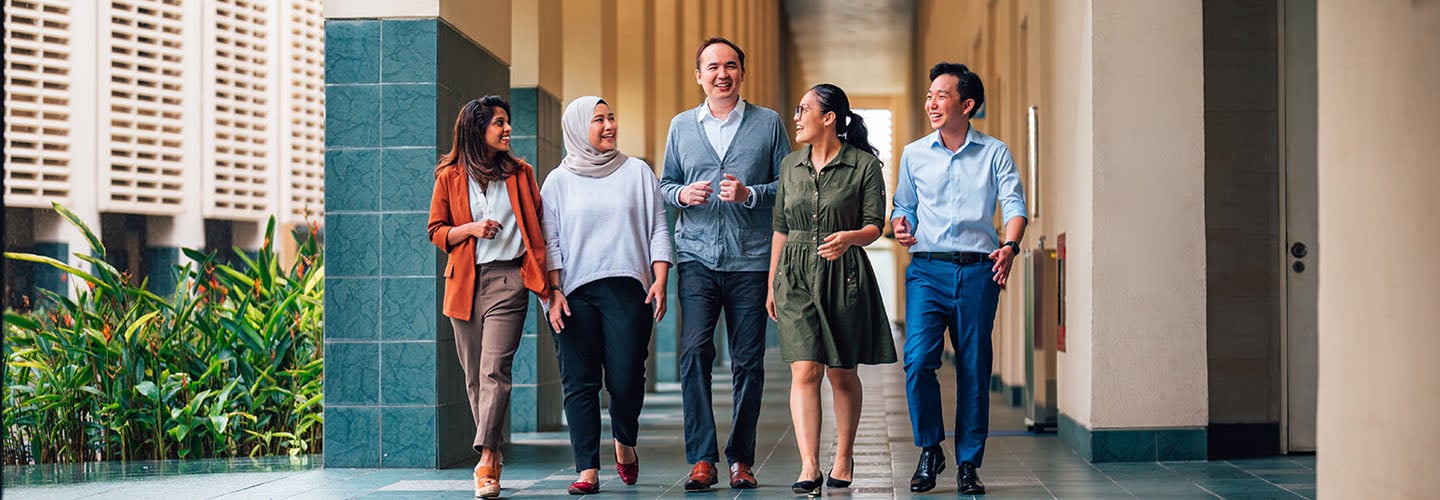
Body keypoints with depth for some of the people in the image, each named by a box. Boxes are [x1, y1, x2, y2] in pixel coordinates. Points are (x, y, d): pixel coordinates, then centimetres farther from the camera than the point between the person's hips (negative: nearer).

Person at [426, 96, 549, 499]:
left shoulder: (520, 173, 12)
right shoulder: (450, 176, 8)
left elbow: (536, 224, 15)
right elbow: (436, 231, 10)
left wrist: (545, 276, 4)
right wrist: (469, 229, -10)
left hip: (508, 279, -1)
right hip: (465, 282, 1)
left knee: (494, 370, -15)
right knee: (474, 375, 6)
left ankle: (486, 461, -22)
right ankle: (493, 456, 19)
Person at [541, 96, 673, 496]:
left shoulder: (637, 171, 11)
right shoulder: (558, 181, 10)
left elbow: (658, 229, 8)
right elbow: (550, 241, 7)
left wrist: (660, 280, -2)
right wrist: (554, 292, -3)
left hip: (627, 289, 0)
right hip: (575, 293, 0)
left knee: (626, 378, -6)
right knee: (579, 382, -4)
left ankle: (625, 443, 23)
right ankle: (587, 470, -1)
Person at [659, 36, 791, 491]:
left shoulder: (768, 123, 7)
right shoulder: (681, 125, 13)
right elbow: (665, 184, 19)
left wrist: (749, 194, -11)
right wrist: (682, 194, -3)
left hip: (751, 260, -1)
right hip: (697, 258, 1)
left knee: (748, 362, 1)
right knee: (694, 351, -14)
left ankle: (741, 459, 11)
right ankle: (701, 459, -11)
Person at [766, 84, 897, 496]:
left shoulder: (864, 165, -3)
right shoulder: (790, 166, 11)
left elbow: (874, 225, -5)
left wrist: (849, 238, -27)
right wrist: (772, 285, 16)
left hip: (845, 276, -3)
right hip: (797, 276, 3)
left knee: (842, 373, 6)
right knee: (804, 371, -9)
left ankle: (844, 458, 23)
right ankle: (809, 467, -14)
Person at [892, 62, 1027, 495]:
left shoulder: (995, 153, 7)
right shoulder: (914, 154, 12)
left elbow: (1014, 206, -1)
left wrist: (1010, 246, -20)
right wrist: (901, 225, -5)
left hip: (977, 269, -1)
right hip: (927, 269, 1)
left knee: (974, 369, 2)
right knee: (918, 360, -14)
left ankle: (969, 463, 12)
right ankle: (929, 450, 5)